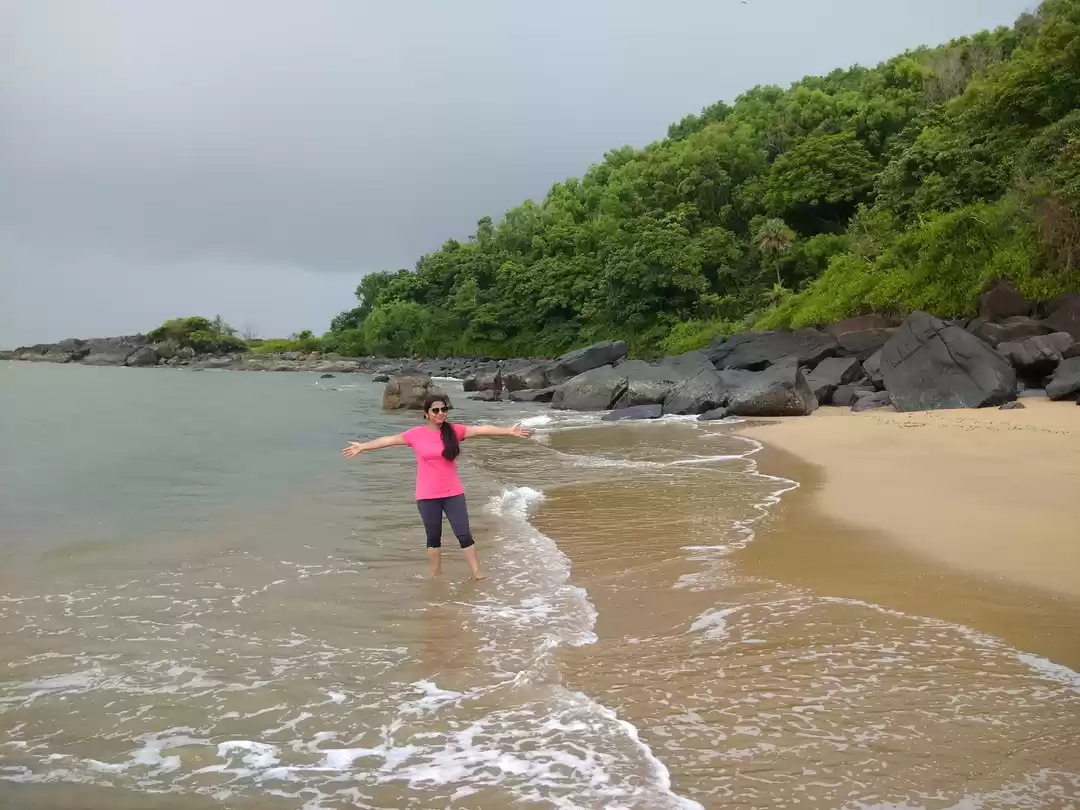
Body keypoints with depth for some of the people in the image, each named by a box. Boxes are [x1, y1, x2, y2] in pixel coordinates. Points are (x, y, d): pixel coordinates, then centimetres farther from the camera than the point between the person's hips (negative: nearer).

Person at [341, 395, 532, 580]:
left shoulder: (454, 431, -3)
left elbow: (481, 429, -9)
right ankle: (436, 576, 22)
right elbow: (389, 440, 2)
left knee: (464, 535, 2)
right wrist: (362, 446, 6)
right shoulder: (416, 434, -5)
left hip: (453, 493, 1)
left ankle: (477, 573, 9)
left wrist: (508, 431, -16)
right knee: (433, 537, 11)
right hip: (427, 496, -1)